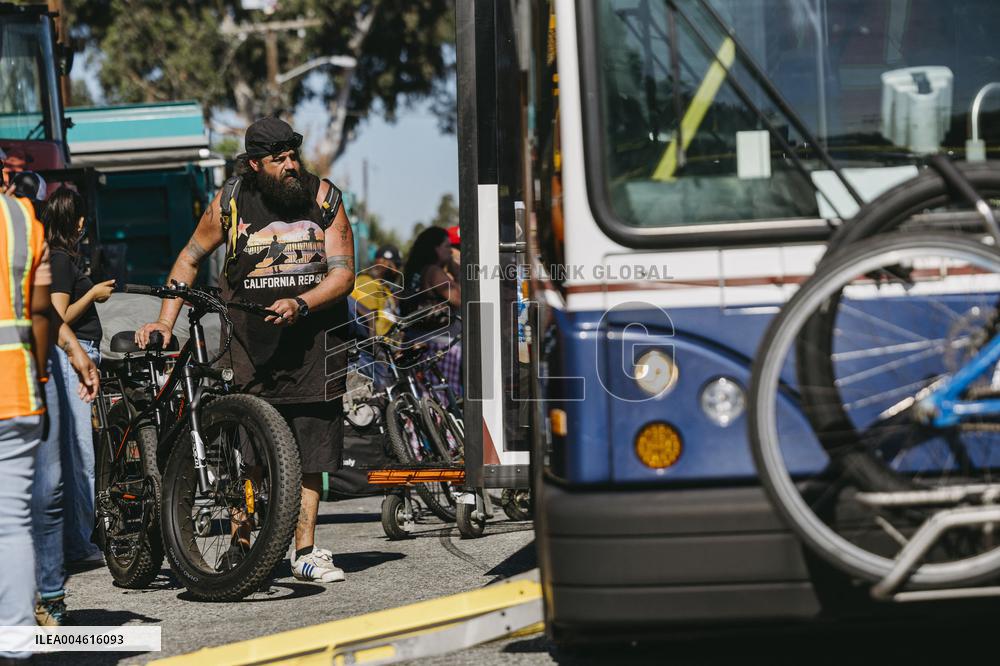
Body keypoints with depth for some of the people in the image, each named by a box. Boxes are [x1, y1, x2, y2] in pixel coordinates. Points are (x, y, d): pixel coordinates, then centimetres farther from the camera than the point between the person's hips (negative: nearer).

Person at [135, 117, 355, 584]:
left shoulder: (323, 199, -1)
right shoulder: (231, 204, -1)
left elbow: (343, 274, -3)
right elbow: (190, 258, 12)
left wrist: (299, 304, -20)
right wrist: (165, 321, 6)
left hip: (313, 334, 1)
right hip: (253, 339, -1)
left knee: (310, 448, -1)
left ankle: (305, 551, 3)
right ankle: (243, 545, -1)